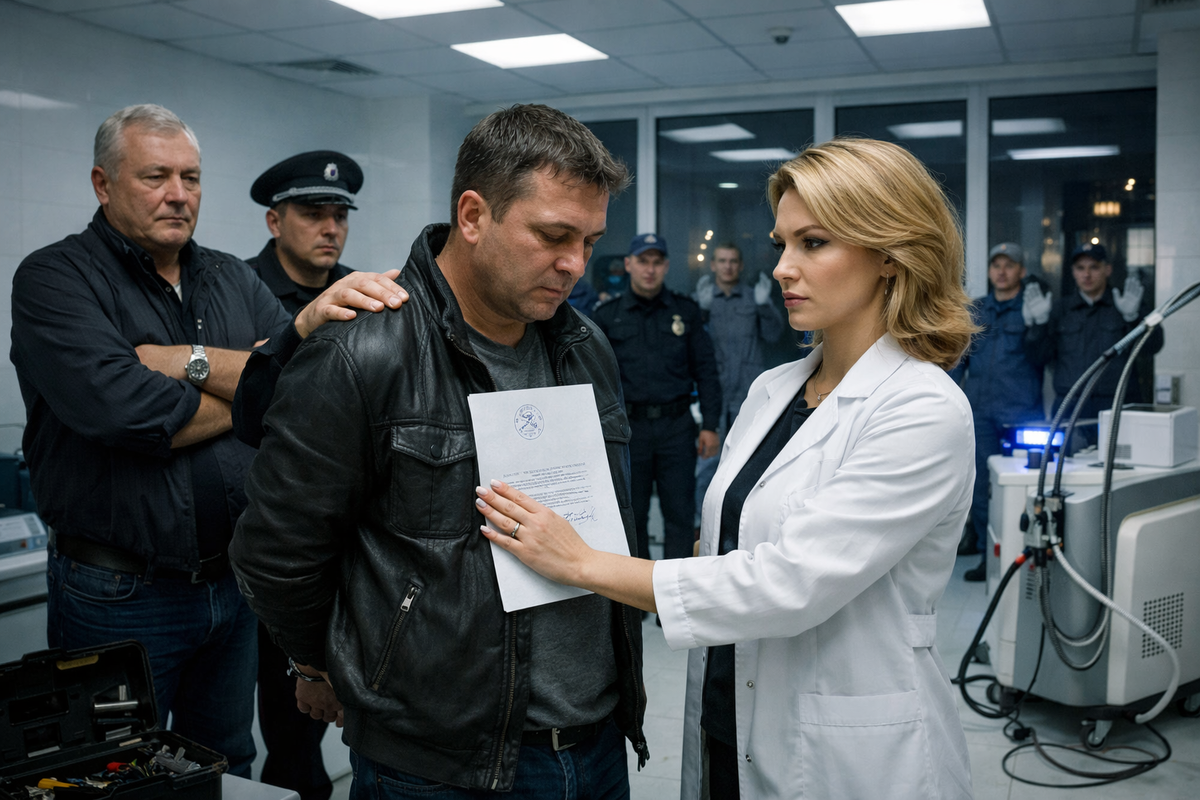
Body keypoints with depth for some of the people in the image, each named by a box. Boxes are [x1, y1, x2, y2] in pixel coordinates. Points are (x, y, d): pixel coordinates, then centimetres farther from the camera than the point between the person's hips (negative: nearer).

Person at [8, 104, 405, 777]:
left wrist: (194, 364, -22)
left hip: (233, 581, 5)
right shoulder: (54, 280, -9)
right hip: (120, 596, -5)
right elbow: (121, 408, -27)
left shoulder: (232, 280, 7)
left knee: (228, 766, 22)